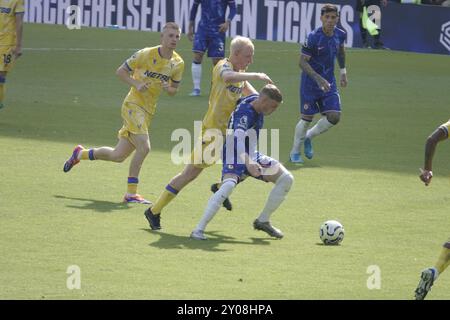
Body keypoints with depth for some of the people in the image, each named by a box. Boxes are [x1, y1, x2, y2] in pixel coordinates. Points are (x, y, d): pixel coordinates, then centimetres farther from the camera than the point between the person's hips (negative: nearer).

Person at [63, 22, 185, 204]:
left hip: (149, 112, 6)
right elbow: (121, 71, -3)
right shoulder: (146, 54, -12)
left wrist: (168, 88, -10)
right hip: (133, 105, -6)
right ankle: (131, 193, -12)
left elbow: (174, 90, 14)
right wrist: (137, 84, -19)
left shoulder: (178, 63, 3)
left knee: (118, 156, 10)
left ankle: (80, 154, 34)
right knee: (144, 147, -22)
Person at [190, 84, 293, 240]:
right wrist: (248, 163, -62)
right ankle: (199, 230, -33)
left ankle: (263, 221, 13)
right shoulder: (245, 113, -30)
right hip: (236, 157, -9)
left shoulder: (255, 98, -2)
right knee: (228, 185, -36)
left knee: (286, 178, 1)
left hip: (252, 156, 9)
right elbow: (238, 139, -46)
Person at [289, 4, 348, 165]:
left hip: (329, 82, 5)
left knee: (334, 117, -5)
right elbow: (303, 62, -19)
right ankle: (295, 152, 18)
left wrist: (343, 70, 19)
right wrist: (318, 78, -29)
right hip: (310, 82, -5)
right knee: (307, 118, -1)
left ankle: (308, 137, 21)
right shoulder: (313, 37, -20)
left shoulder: (340, 35, -2)